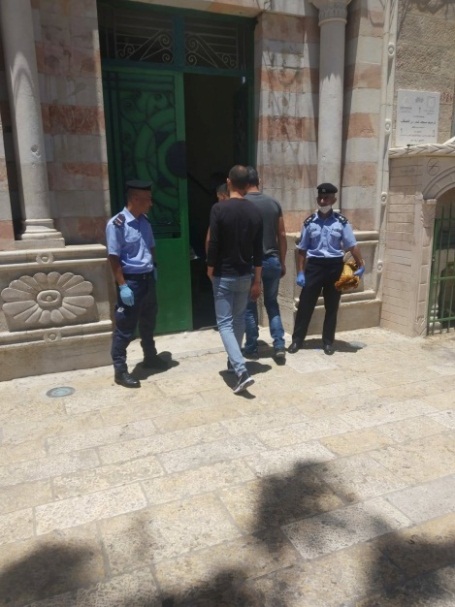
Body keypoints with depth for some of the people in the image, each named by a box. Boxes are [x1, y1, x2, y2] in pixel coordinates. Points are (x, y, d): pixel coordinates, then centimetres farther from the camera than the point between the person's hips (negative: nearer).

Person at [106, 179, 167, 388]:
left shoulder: (144, 221, 6)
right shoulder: (117, 224, -17)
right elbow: (114, 258, -18)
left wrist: (153, 268, 17)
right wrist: (122, 286, -20)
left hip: (148, 278, 8)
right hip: (131, 280, -7)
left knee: (148, 322, 21)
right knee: (125, 328, 1)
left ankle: (150, 357, 39)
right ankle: (120, 370, 12)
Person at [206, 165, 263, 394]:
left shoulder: (219, 208, -13)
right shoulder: (255, 212, 1)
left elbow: (214, 244, -14)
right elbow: (258, 250, 3)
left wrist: (210, 270, 2)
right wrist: (257, 280, 9)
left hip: (223, 275, -5)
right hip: (245, 275, 5)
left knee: (225, 323, 0)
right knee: (239, 319, 20)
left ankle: (242, 371, -13)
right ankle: (234, 360, 35)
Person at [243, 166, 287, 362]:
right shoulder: (274, 203, 4)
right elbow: (282, 235, 5)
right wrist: (282, 262, 13)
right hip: (272, 261, 4)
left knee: (249, 306, 9)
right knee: (272, 304, 16)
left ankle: (251, 348, 18)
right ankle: (279, 346, 10)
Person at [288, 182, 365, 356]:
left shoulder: (341, 222, 0)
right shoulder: (309, 222, 2)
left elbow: (352, 246, 2)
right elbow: (302, 250, 4)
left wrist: (361, 266, -5)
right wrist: (300, 273, -1)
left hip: (335, 266, 0)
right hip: (314, 265, 0)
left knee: (331, 306, 9)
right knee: (305, 304, 1)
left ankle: (328, 342, 22)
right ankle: (297, 340, 13)